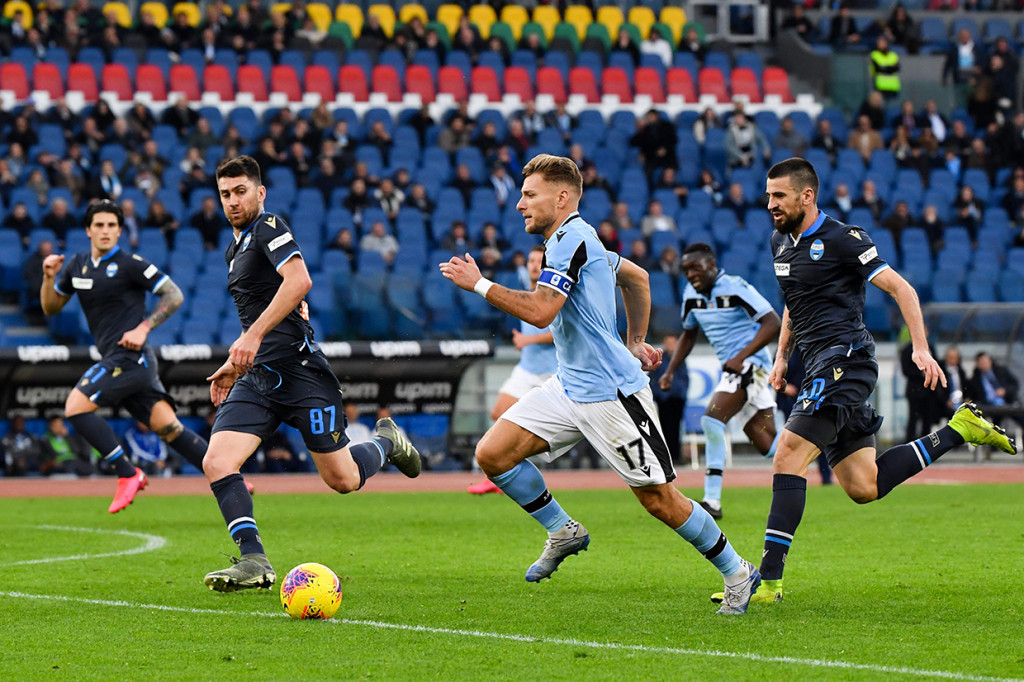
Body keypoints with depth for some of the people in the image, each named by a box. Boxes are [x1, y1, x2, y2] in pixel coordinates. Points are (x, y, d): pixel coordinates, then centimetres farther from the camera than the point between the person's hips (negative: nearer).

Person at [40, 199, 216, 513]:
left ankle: (128, 474, -9)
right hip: (116, 360, 7)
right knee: (169, 428, -1)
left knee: (75, 407, -15)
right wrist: (49, 278, 3)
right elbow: (51, 308, 22)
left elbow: (174, 296, -6)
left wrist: (143, 328, -14)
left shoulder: (130, 264, -6)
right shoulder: (77, 266, 16)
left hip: (130, 355, -7)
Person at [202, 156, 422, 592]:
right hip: (256, 377, 8)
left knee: (342, 480, 0)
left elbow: (299, 281, -24)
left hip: (298, 368, -8)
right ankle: (254, 562, -18)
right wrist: (235, 364, 24)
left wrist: (253, 336, -29)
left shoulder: (269, 228, -7)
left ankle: (386, 443, 32)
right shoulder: (233, 250, 20)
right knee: (216, 464, -15)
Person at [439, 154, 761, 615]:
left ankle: (737, 573, 10)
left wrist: (478, 284, -18)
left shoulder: (570, 238, -16)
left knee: (658, 497, -4)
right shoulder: (573, 239, 14)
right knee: (492, 454, -3)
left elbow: (540, 310, -27)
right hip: (570, 385, 9)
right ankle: (563, 532, 14)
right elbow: (637, 278, 29)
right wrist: (635, 342, 29)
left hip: (610, 391, -9)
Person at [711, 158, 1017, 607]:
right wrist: (782, 356, 22)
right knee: (863, 488, 6)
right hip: (821, 367, 9)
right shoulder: (781, 243, 16)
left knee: (789, 454, -20)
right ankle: (959, 429, 21)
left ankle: (768, 581, -22)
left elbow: (900, 288, -10)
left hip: (845, 359, -9)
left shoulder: (842, 240, -9)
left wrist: (921, 349, -17)